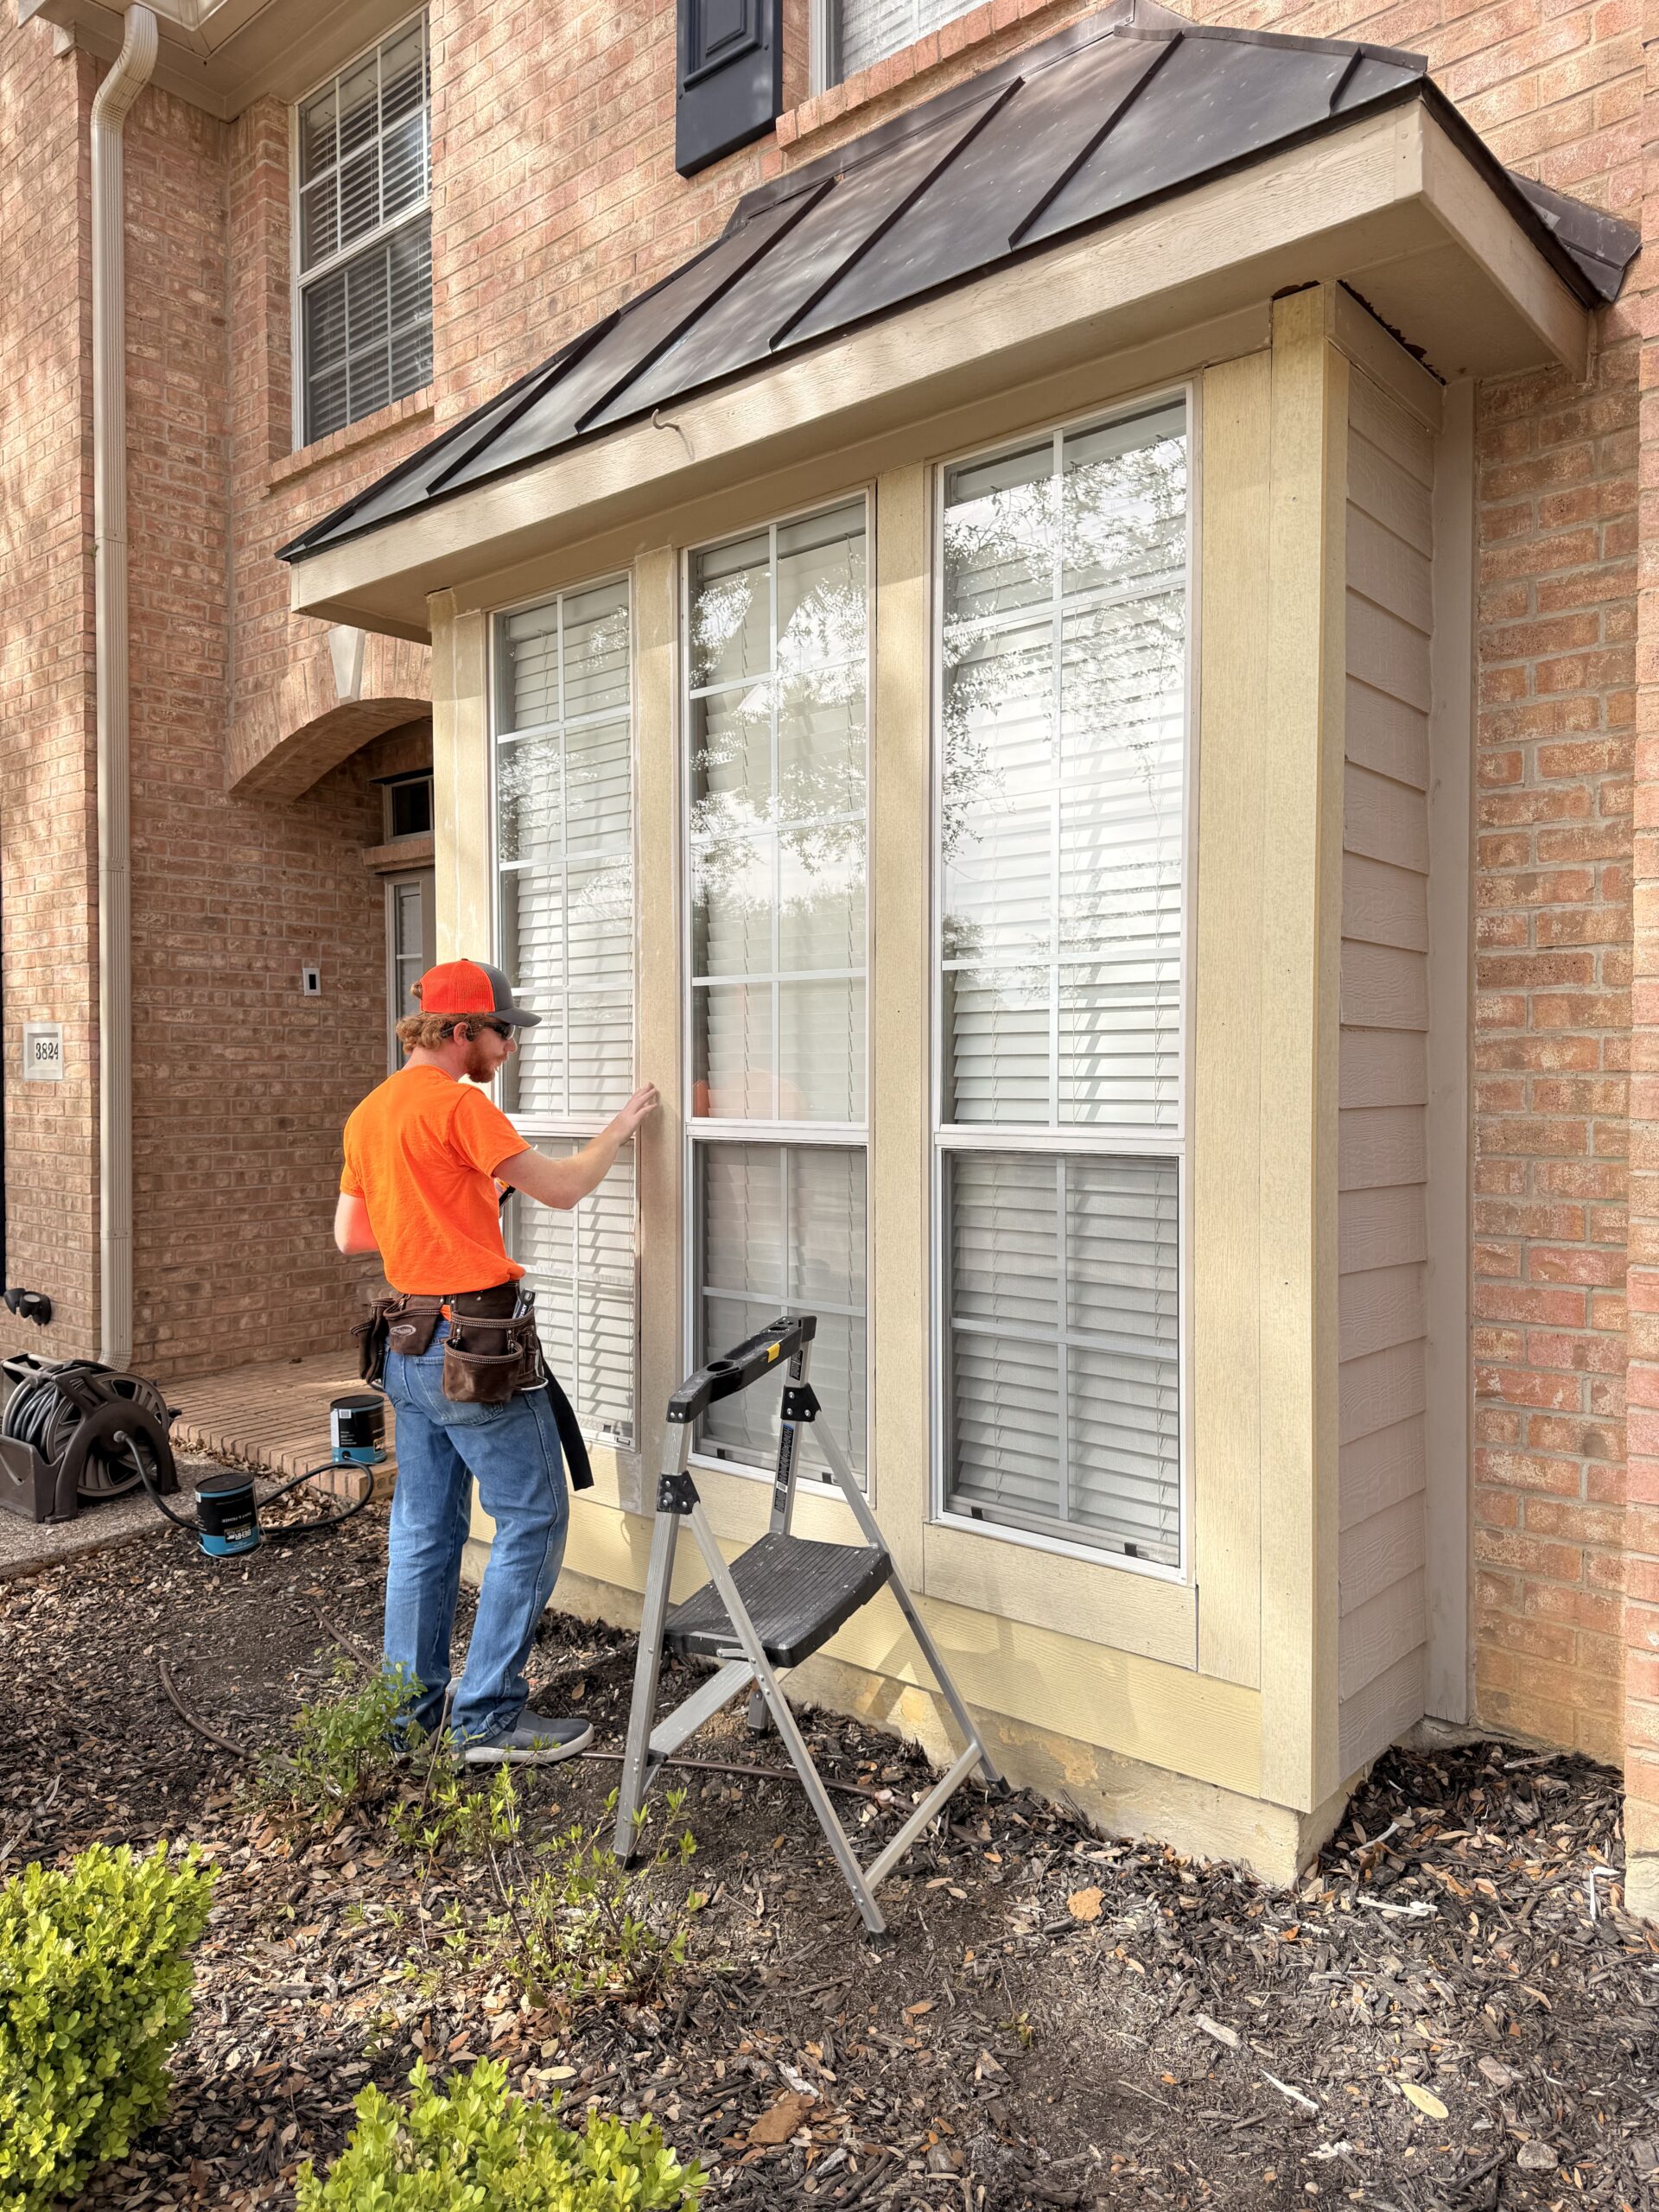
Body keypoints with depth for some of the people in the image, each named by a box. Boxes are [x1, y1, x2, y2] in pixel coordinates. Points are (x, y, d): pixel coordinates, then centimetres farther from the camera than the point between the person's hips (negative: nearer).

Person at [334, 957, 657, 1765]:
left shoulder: (368, 1114, 12)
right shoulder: (458, 1104, -15)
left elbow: (348, 1233, 17)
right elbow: (561, 1188, -13)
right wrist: (619, 1128, 2)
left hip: (409, 1346, 9)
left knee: (424, 1525, 16)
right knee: (533, 1518, 0)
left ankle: (413, 1702, 25)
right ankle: (489, 1717, 5)